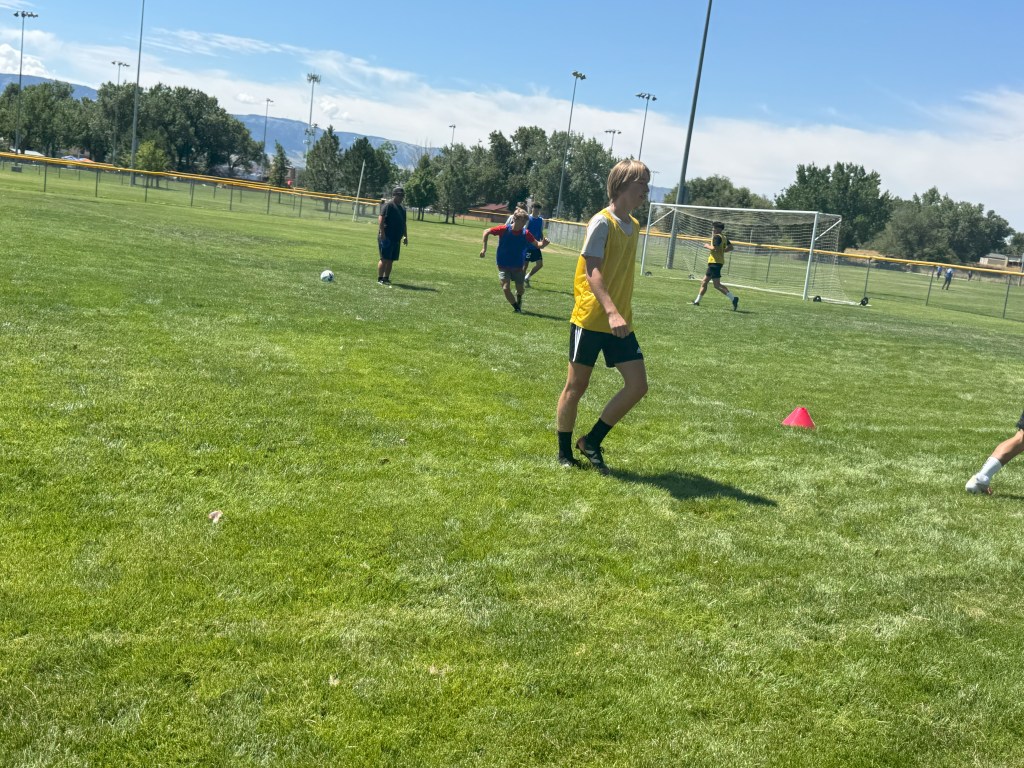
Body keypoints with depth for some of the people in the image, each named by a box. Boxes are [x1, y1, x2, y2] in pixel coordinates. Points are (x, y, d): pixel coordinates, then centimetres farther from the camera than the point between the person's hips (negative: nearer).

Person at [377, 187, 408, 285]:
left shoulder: (402, 208, 20)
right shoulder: (388, 205, -8)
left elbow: (403, 224, 27)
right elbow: (381, 219, -16)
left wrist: (405, 236, 23)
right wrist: (382, 233, -22)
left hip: (396, 239, 8)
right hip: (386, 237, -8)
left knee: (391, 260, 10)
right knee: (385, 259, -8)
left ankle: (386, 278, 16)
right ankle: (380, 279, -3)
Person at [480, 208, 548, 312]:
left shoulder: (526, 233, -11)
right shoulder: (504, 229, -16)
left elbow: (538, 244, -6)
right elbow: (486, 232, -5)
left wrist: (543, 243, -29)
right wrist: (484, 248, -9)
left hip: (518, 266, 2)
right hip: (503, 265, -2)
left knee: (521, 289, 4)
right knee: (506, 288, -15)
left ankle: (518, 298, 43)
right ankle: (516, 307, 9)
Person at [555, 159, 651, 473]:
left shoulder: (634, 226, 11)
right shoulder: (602, 223, -13)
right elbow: (592, 271, -22)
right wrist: (611, 312, -34)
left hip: (619, 323, 7)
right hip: (590, 320, -7)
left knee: (638, 385, 0)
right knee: (576, 387, 4)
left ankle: (591, 442, 15)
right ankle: (564, 453, 21)